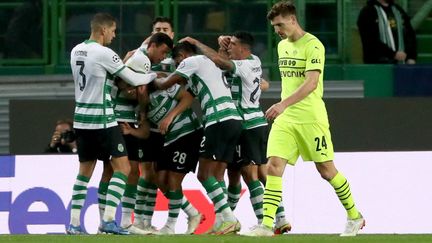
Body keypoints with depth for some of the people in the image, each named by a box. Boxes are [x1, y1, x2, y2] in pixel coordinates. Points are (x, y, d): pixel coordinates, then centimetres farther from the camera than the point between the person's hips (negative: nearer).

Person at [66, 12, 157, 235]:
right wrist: (154, 75, 10)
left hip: (81, 118, 8)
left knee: (85, 169, 15)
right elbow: (133, 79, -8)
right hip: (102, 120, -8)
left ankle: (74, 223, 10)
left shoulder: (76, 51, 8)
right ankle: (108, 221, -13)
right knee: (122, 166, -3)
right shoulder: (103, 53, -15)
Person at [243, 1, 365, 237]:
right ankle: (266, 224, -15)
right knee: (274, 165, -10)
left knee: (326, 169, 3)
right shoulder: (282, 46, 14)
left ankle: (354, 217, 21)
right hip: (285, 118, 6)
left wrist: (283, 104, -31)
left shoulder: (312, 45, -12)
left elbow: (311, 83, -23)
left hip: (311, 118, -6)